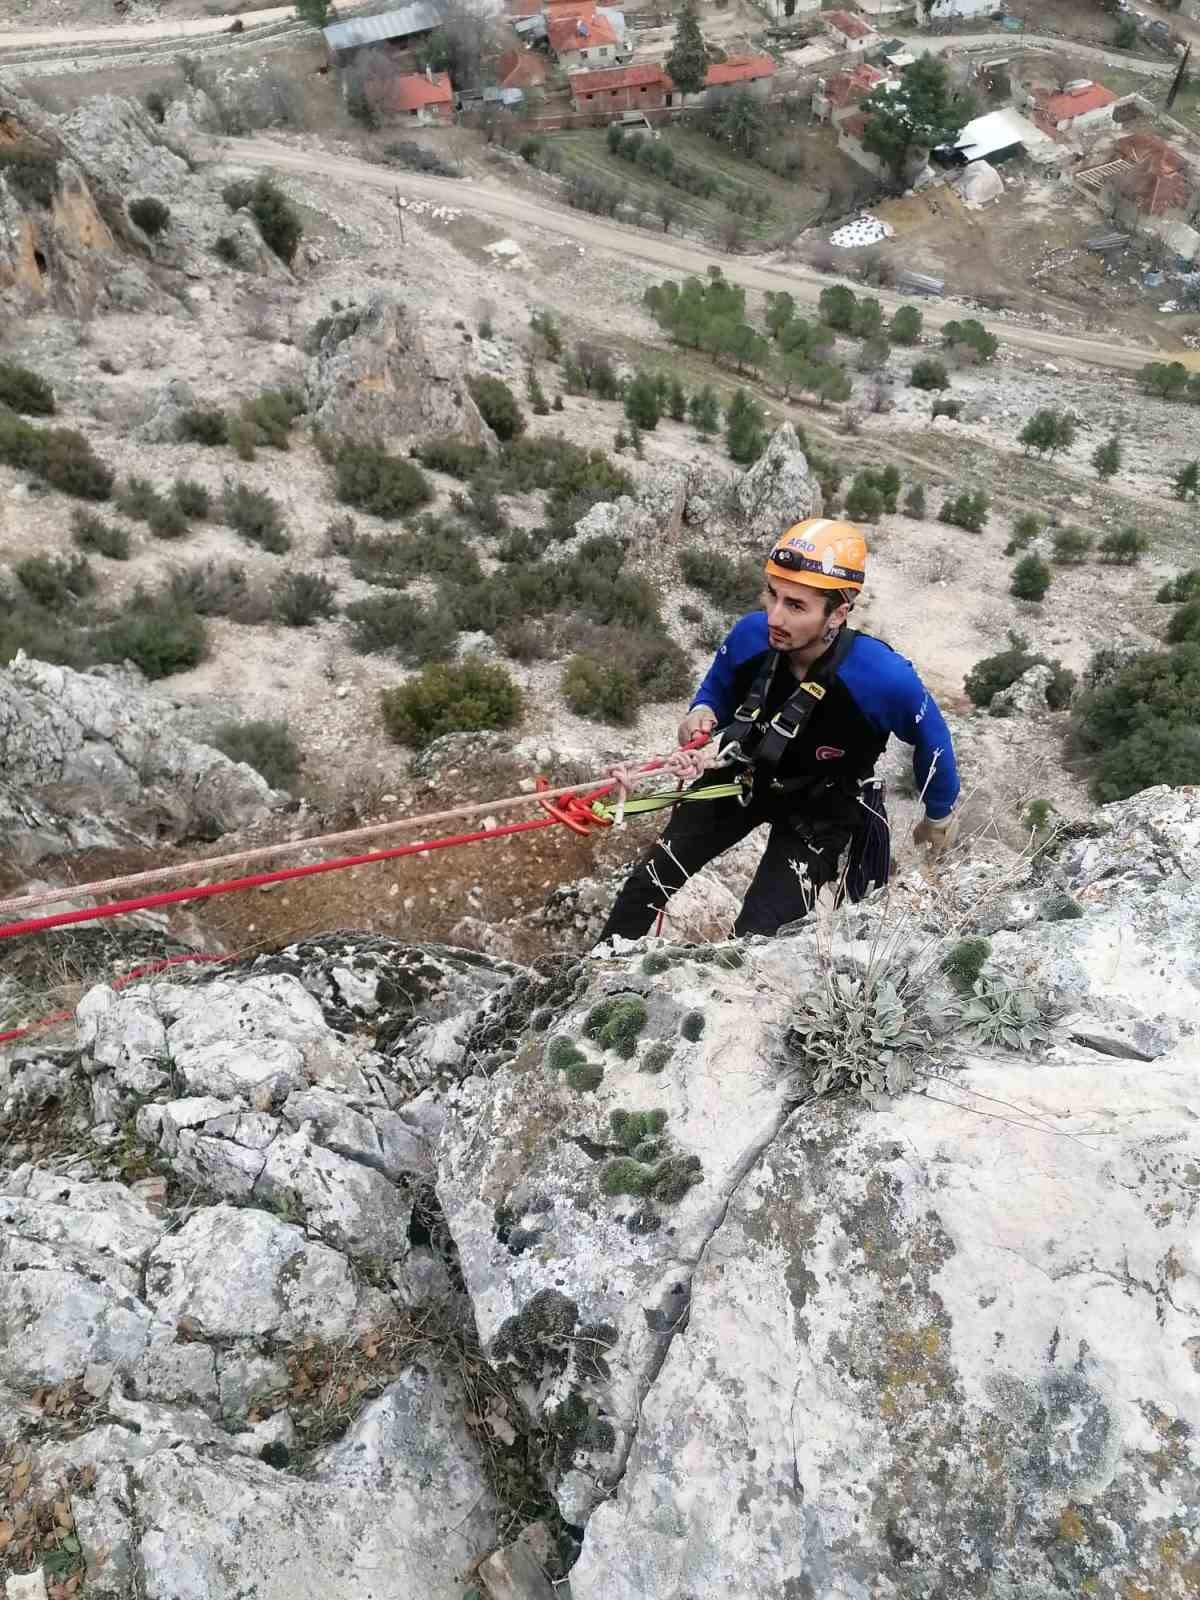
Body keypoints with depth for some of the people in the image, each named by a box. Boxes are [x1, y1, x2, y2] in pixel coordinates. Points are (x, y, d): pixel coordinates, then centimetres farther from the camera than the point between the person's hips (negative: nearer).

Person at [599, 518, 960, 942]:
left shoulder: (884, 678, -34)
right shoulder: (750, 635, -24)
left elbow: (931, 740, -12)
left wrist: (940, 814, 5)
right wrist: (701, 715, -22)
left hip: (821, 812, -3)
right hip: (744, 775, 3)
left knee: (754, 936, -7)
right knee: (650, 880, 1)